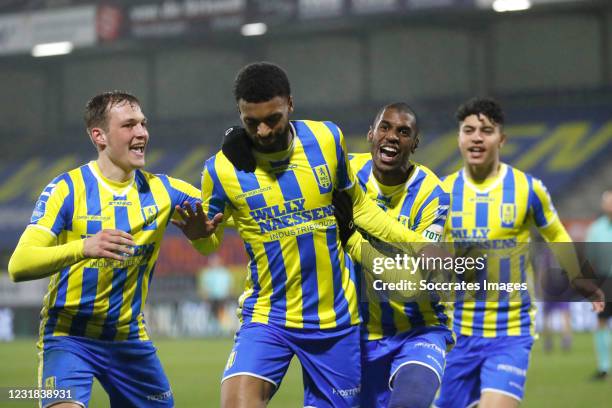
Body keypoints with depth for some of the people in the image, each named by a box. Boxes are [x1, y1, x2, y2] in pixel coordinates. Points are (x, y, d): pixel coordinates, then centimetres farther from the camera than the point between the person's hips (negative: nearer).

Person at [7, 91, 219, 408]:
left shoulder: (163, 190, 2)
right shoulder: (67, 189, -12)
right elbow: (18, 266, -21)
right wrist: (83, 248, -37)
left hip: (131, 339, 5)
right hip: (68, 336, -5)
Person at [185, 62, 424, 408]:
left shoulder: (328, 140, -3)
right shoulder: (222, 168, -9)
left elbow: (357, 206, 12)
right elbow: (210, 244, 5)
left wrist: (422, 246, 8)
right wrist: (198, 232, -19)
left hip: (336, 316, 2)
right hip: (267, 316, -2)